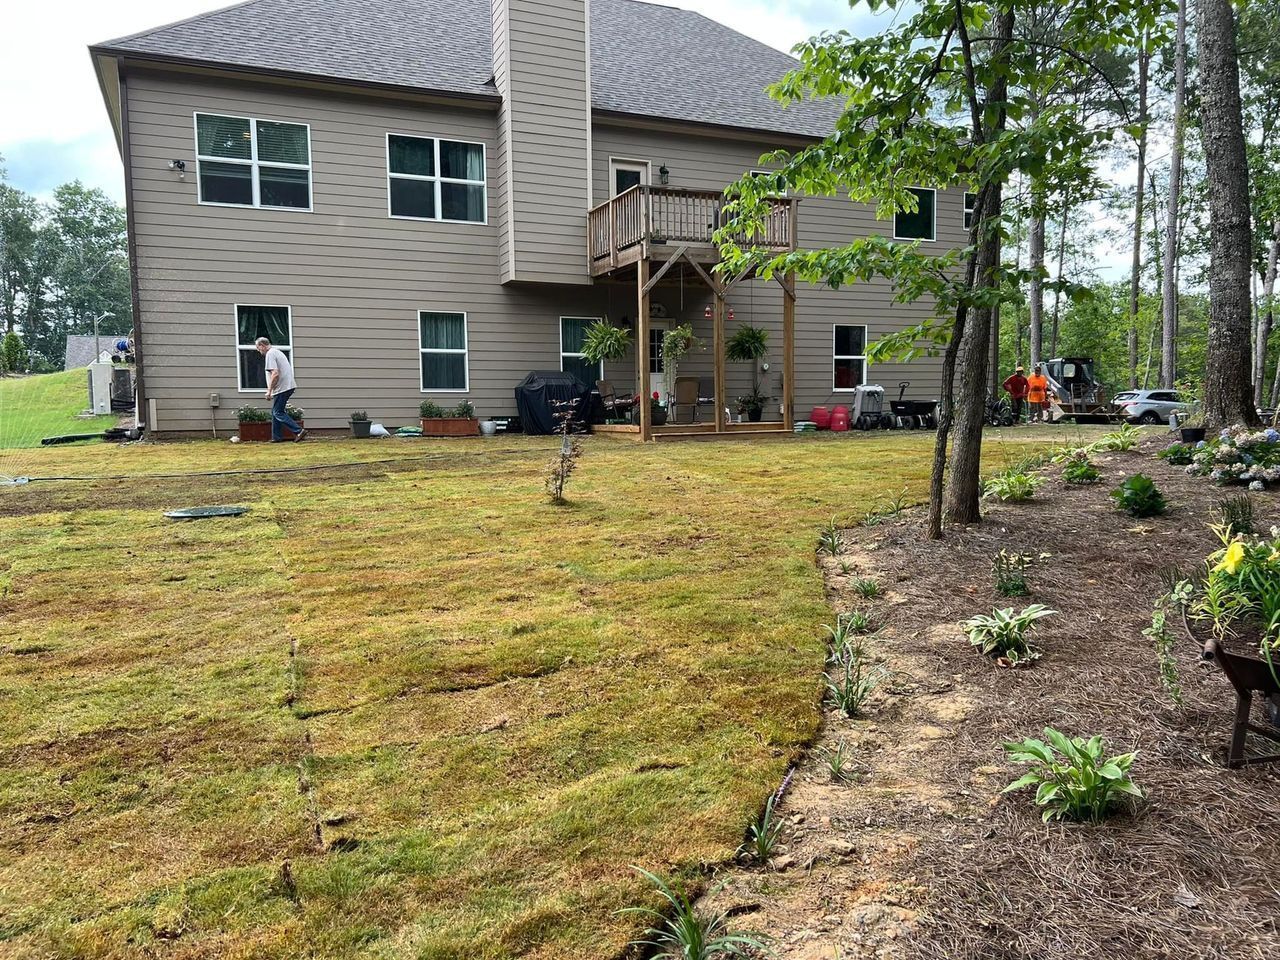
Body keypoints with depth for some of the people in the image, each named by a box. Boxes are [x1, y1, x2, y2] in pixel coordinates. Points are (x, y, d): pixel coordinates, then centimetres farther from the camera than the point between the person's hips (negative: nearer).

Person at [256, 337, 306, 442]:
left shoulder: (270, 354, -11)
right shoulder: (278, 351, 21)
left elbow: (275, 374, -22)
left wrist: (269, 391, -16)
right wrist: (271, 390, 27)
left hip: (282, 388, -10)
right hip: (288, 386, 10)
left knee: (278, 413, -6)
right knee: (275, 412, 15)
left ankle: (299, 431, -14)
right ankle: (277, 437, 16)